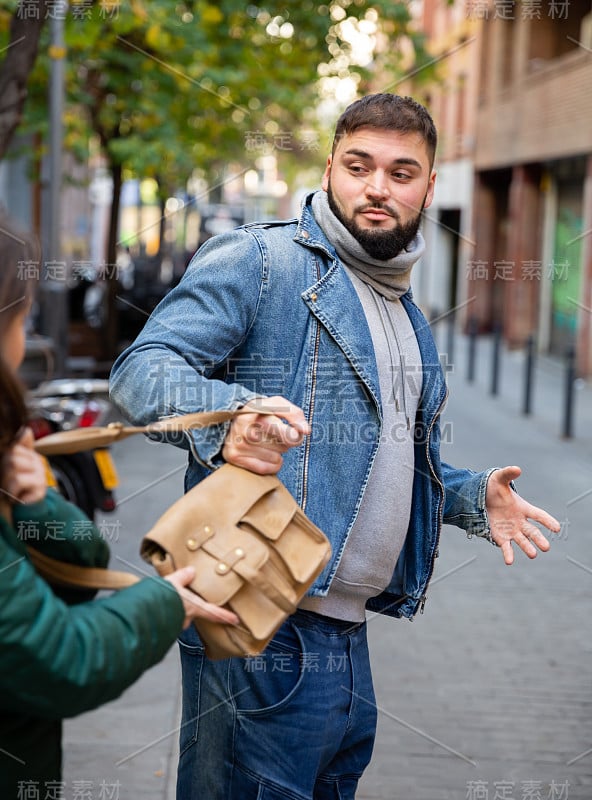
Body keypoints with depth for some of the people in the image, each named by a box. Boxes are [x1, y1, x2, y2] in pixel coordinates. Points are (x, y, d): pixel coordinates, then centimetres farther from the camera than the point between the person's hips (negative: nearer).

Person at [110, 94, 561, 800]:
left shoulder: (406, 316, 21)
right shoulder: (259, 259, -5)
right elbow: (142, 367, -15)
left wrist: (471, 498, 13)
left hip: (348, 634, 8)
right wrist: (227, 413, -36)